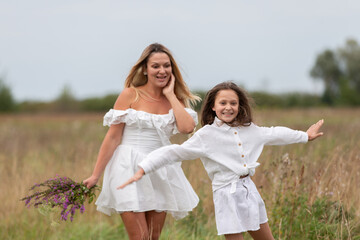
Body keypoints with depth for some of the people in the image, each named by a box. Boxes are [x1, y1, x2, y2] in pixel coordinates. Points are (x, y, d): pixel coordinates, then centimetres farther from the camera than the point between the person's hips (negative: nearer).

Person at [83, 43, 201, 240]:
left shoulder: (174, 100, 8)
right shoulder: (130, 95, -4)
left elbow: (188, 127, -13)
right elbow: (113, 137, -4)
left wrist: (170, 95, -5)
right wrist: (95, 175, -5)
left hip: (160, 174, 5)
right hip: (130, 171, -4)